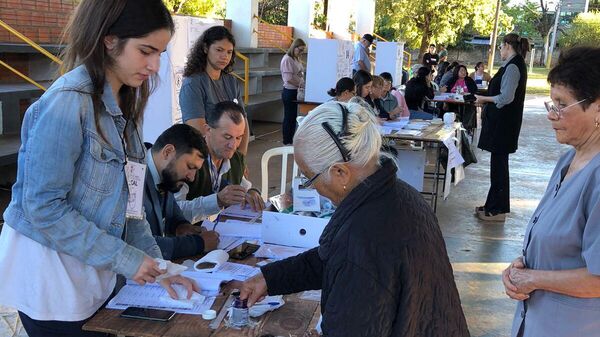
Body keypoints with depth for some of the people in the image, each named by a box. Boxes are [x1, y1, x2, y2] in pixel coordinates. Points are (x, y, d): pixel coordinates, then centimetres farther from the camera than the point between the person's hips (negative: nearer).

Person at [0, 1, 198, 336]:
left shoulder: (125, 104, 4)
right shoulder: (67, 103, -21)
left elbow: (126, 200, 6)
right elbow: (43, 208, -22)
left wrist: (154, 262, -2)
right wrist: (124, 258, -20)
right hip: (51, 273, -7)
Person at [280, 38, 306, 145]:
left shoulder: (296, 59, 14)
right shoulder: (287, 59, -13)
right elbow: (289, 78, -19)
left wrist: (302, 85, 4)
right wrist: (302, 84, -17)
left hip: (295, 92, 9)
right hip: (289, 92, -9)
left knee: (293, 117, 13)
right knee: (289, 117, -1)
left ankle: (291, 140, 22)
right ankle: (287, 142, 7)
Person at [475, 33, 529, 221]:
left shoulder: (512, 67, -16)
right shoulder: (516, 65, 14)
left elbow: (506, 97, -22)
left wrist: (484, 99, -10)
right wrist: (486, 100, 14)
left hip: (503, 123, -10)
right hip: (502, 122, 10)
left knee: (499, 163, -3)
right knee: (498, 163, 15)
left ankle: (498, 210, 5)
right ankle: (493, 205, 24)